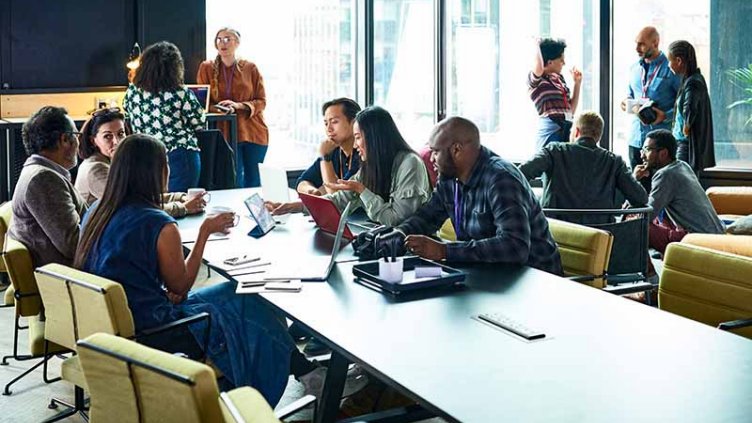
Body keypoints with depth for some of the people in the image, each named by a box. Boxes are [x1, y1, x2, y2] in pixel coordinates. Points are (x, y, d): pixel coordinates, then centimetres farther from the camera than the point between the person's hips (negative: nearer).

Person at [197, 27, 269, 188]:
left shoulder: (250, 68, 5)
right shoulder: (207, 68, 6)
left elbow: (261, 101, 3)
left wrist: (239, 105, -14)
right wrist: (217, 108, -11)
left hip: (254, 133, 1)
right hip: (226, 132, -1)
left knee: (254, 181, 5)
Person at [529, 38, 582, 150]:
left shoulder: (559, 79, 19)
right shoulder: (536, 80, -2)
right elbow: (539, 66, -28)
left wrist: (577, 83, 19)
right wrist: (537, 43, -11)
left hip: (568, 128, 7)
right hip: (551, 129, -7)